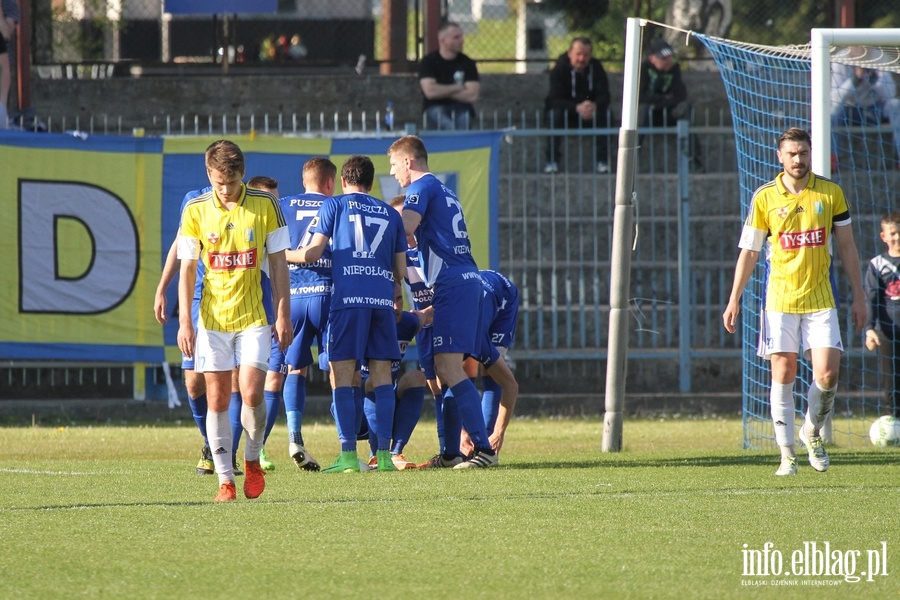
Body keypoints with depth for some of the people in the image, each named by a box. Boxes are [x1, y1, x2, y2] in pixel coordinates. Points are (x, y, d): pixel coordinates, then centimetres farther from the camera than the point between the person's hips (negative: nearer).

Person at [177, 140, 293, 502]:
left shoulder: (265, 205, -2)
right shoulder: (195, 211, 0)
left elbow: (278, 263, 3)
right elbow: (187, 268, 2)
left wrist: (283, 315, -1)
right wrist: (184, 321, -5)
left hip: (255, 315, -1)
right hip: (212, 318, 1)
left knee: (252, 393, -11)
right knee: (217, 399, -1)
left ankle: (252, 460, 14)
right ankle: (225, 481, 4)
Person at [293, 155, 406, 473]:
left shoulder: (334, 205, 7)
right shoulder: (390, 214, 18)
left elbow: (312, 254, 1)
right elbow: (400, 271, 16)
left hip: (348, 298, -3)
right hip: (383, 300, 3)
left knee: (342, 375, -2)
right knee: (382, 376, 6)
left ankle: (348, 454, -9)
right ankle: (384, 453, 1)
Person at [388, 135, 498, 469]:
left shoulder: (421, 187, -4)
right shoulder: (445, 191, 24)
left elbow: (406, 228, -19)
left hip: (450, 284, -9)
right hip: (468, 279, 10)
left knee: (448, 368, -13)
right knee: (446, 369, 12)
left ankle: (483, 449, -19)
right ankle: (451, 453, 12)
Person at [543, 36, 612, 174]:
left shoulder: (596, 68, -5)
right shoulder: (559, 69, -15)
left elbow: (604, 96, -14)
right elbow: (555, 99, -25)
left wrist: (594, 106, -39)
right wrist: (577, 108, -42)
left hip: (590, 110, 2)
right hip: (567, 113, -2)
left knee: (604, 114, -28)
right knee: (555, 115, -35)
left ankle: (602, 162, -22)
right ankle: (552, 162, -28)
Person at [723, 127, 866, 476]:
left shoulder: (831, 193, 4)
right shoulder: (765, 198, 1)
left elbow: (847, 247, 10)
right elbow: (749, 252, 7)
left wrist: (858, 297, 9)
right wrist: (734, 299, 3)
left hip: (820, 300, 1)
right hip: (780, 300, -1)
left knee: (827, 374, -8)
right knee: (783, 374, -3)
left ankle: (812, 433, 19)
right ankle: (787, 454, 4)